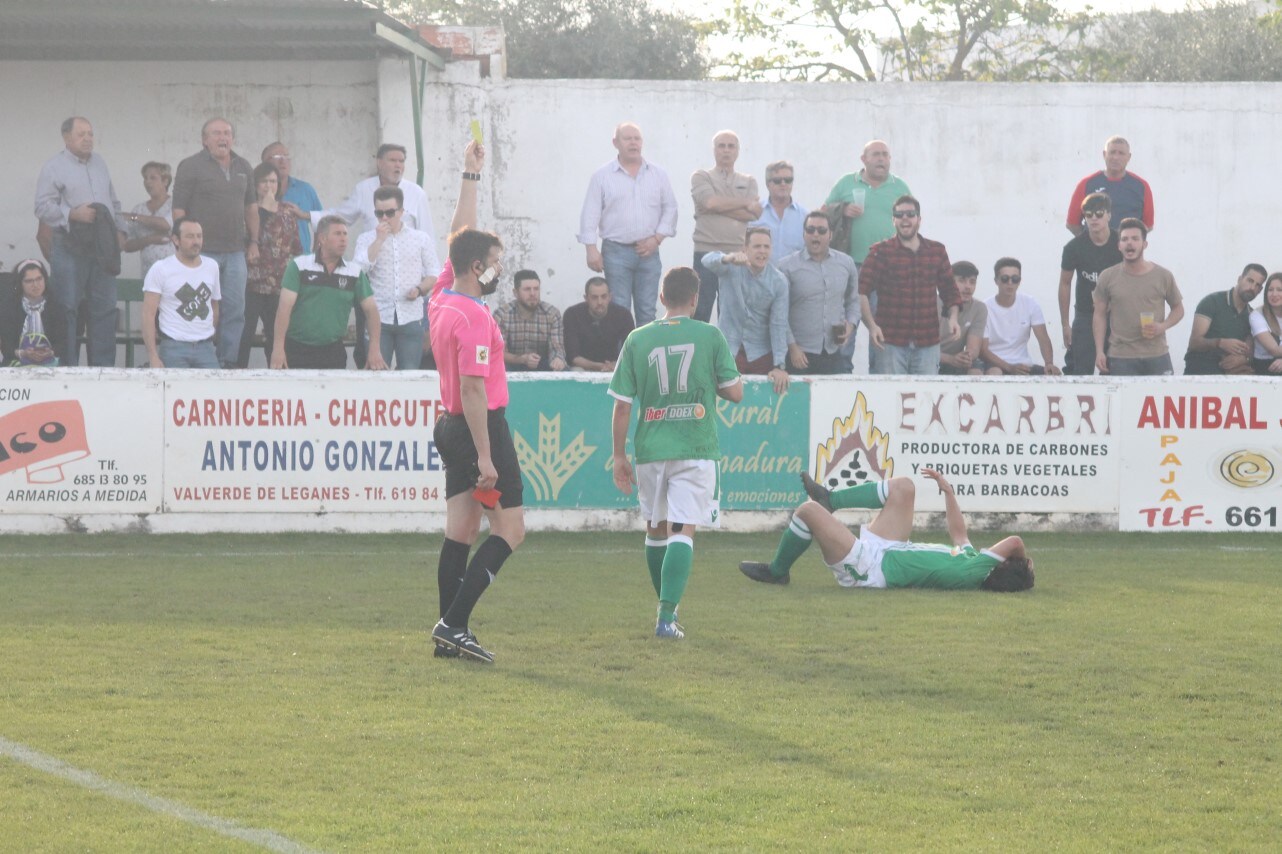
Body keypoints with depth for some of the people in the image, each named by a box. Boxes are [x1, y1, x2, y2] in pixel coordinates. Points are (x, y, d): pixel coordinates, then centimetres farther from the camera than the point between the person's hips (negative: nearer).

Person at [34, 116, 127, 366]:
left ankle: (103, 367, 11)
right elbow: (43, 207, -9)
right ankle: (67, 370, -1)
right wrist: (73, 214, -19)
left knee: (104, 309, 5)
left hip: (102, 248, 6)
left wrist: (118, 230, 12)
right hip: (69, 249, -6)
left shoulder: (99, 162, 16)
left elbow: (114, 202, 23)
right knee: (67, 311, -4)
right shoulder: (54, 167, -3)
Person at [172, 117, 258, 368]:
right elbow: (179, 211, -7)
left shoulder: (244, 168, 13)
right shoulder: (191, 167, -4)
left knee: (235, 309, 6)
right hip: (203, 251, -5)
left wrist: (253, 242, 12)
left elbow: (251, 207, 19)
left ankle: (229, 362, 12)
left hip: (235, 252, 5)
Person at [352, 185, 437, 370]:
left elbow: (433, 273, 11)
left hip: (411, 319, 1)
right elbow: (359, 269, -8)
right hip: (378, 319, -1)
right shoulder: (366, 240, 8)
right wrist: (379, 239, -8)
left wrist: (420, 289, -8)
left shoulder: (421, 238, 10)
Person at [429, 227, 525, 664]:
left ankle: (450, 636, 9)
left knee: (460, 531, 10)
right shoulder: (474, 316, -19)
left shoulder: (442, 305, 9)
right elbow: (473, 389, -23)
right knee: (511, 529, -5)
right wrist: (485, 458, -24)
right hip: (482, 428, -10)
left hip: (452, 427, 10)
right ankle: (453, 624, -12)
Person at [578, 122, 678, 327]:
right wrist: (591, 249, -8)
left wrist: (657, 238, -3)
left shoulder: (658, 175, 9)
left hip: (648, 252, 2)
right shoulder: (602, 176, 2)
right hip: (616, 251, -2)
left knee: (647, 311, 3)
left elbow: (670, 209, 10)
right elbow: (590, 215, 0)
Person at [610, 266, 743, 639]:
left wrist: (619, 456, 10)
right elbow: (735, 392, 1)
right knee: (682, 531, -5)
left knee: (656, 529, 19)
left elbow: (622, 406, 3)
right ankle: (667, 615, -18)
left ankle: (666, 607, 31)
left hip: (650, 450, 2)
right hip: (696, 450, -2)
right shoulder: (710, 336, -3)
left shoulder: (637, 340, 2)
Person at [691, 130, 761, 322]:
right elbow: (710, 202, -12)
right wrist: (747, 203, -4)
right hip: (707, 251, -2)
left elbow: (754, 215, -1)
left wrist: (721, 207, -9)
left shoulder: (748, 182, 14)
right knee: (700, 312, -3)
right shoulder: (701, 177, 7)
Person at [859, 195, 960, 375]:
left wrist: (953, 318, 1)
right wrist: (871, 325, -19)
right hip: (890, 342, -3)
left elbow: (949, 291, 19)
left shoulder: (937, 251, 12)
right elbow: (861, 291, -6)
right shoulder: (881, 252, 1)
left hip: (928, 342, 3)